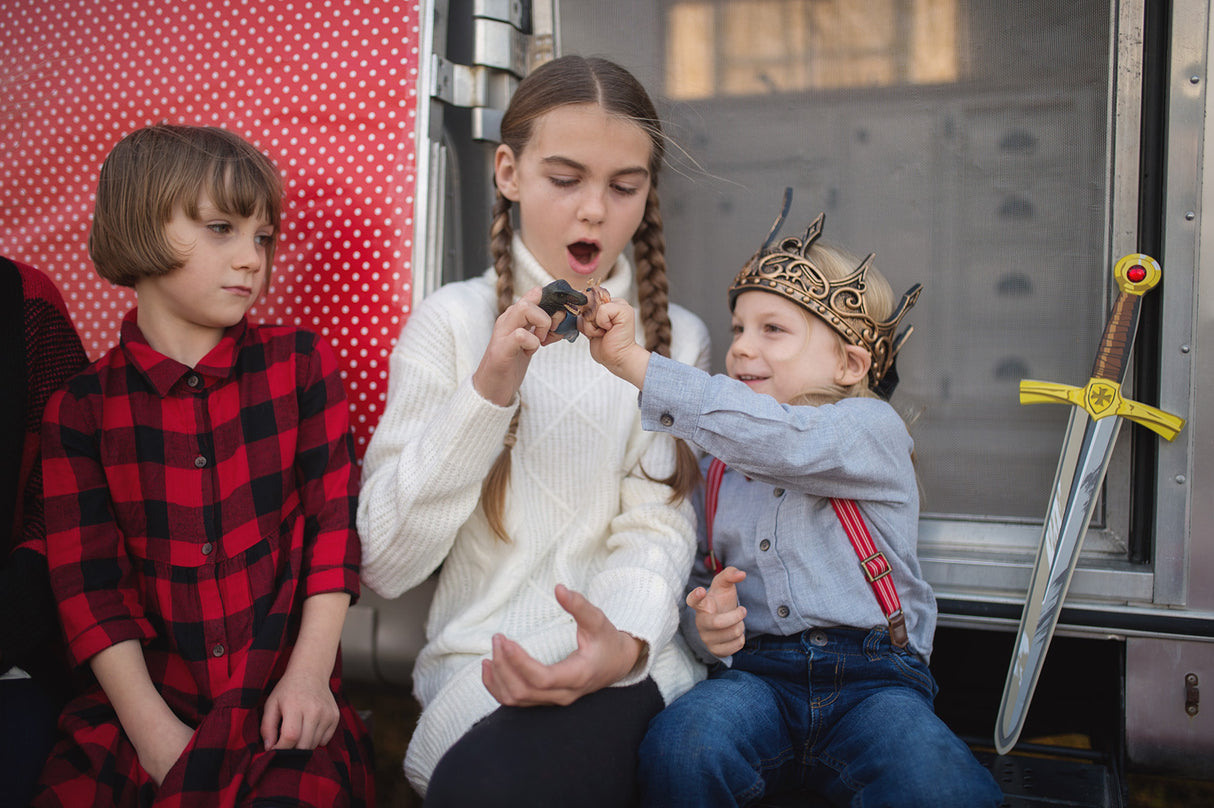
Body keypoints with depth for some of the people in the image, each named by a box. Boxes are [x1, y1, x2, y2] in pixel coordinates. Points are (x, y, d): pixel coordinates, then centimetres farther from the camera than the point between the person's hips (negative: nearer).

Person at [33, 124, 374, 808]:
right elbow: (89, 586, -1)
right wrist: (155, 733, -11)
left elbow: (334, 522, 0)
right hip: (146, 702, 1)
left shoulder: (302, 362, 4)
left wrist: (310, 672, -9)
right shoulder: (82, 408, 3)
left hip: (283, 706, -1)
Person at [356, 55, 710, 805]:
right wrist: (487, 392, -16)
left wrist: (623, 642, -27)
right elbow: (384, 562, -4)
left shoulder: (677, 337, 7)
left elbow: (656, 530, -3)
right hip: (482, 659, 1)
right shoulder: (453, 320, 3)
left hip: (626, 661, 0)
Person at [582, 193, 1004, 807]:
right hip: (755, 672, 3)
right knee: (682, 748, -29)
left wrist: (633, 361, -29)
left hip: (872, 677, -3)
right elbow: (697, 573, 23)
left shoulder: (873, 430, -1)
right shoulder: (718, 467, 17)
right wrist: (704, 619, -5)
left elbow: (785, 441, -23)